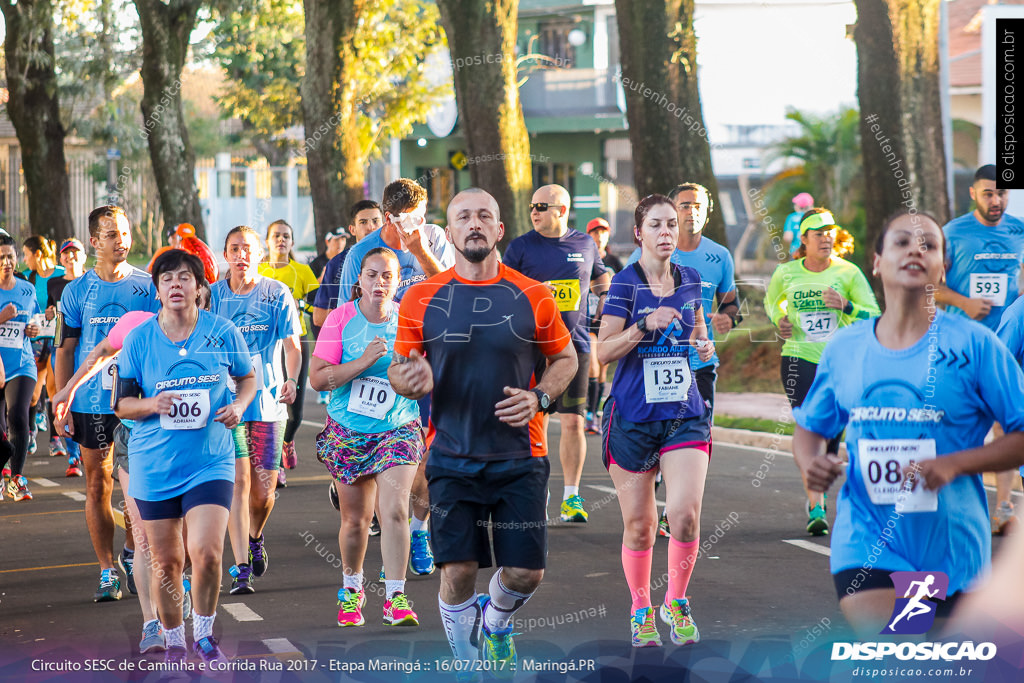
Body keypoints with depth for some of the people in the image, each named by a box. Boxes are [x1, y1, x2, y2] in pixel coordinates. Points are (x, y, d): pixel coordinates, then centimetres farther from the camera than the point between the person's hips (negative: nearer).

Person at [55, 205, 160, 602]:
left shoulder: (147, 286, 2)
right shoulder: (77, 291, 3)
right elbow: (65, 350, 5)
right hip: (90, 403, 1)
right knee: (98, 487, 3)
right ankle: (107, 572, 10)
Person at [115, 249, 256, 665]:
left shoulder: (223, 333, -1)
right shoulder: (138, 340, -1)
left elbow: (247, 378, 15)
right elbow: (121, 404, 4)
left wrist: (239, 405, -5)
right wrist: (151, 404, -16)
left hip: (210, 462, -1)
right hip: (154, 464, 1)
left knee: (206, 553, -15)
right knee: (166, 562, 6)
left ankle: (204, 635, 9)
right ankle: (173, 641, 27)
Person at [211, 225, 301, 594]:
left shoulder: (277, 294, 1)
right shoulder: (213, 295, 4)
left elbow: (291, 343, -5)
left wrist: (291, 379, -21)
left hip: (268, 400, 0)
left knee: (264, 488, 2)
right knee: (238, 480, -11)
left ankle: (255, 538, 35)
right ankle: (241, 568, -10)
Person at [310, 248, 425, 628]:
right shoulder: (341, 319, -6)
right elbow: (317, 378, -11)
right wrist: (363, 361, -22)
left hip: (398, 429, 0)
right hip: (347, 432, 0)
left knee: (394, 511, -17)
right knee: (355, 520, 9)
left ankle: (396, 598, -13)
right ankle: (351, 589, 33)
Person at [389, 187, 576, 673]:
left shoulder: (532, 297, 1)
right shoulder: (421, 299, 1)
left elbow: (565, 358, 12)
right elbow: (398, 369, 8)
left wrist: (538, 397, -7)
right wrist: (411, 381, -16)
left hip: (519, 457, 1)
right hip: (452, 459, 0)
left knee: (526, 573, 0)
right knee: (458, 571, -7)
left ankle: (496, 621, 35)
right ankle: (467, 661, 16)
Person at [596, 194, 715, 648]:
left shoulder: (690, 281, 7)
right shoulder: (625, 283, -6)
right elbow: (603, 352, -10)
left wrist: (704, 343, 2)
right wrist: (645, 325, -23)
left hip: (685, 414, 2)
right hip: (632, 418, -2)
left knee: (686, 513, -14)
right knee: (639, 524, 4)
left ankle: (676, 602, 7)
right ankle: (640, 610, 25)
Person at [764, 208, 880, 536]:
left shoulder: (848, 273, -1)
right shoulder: (786, 274, 2)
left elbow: (874, 317, -4)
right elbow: (771, 300, 24)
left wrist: (846, 306, -22)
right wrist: (779, 321, 3)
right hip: (799, 358, -1)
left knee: (831, 434, 6)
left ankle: (817, 493, 30)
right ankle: (816, 509, -16)